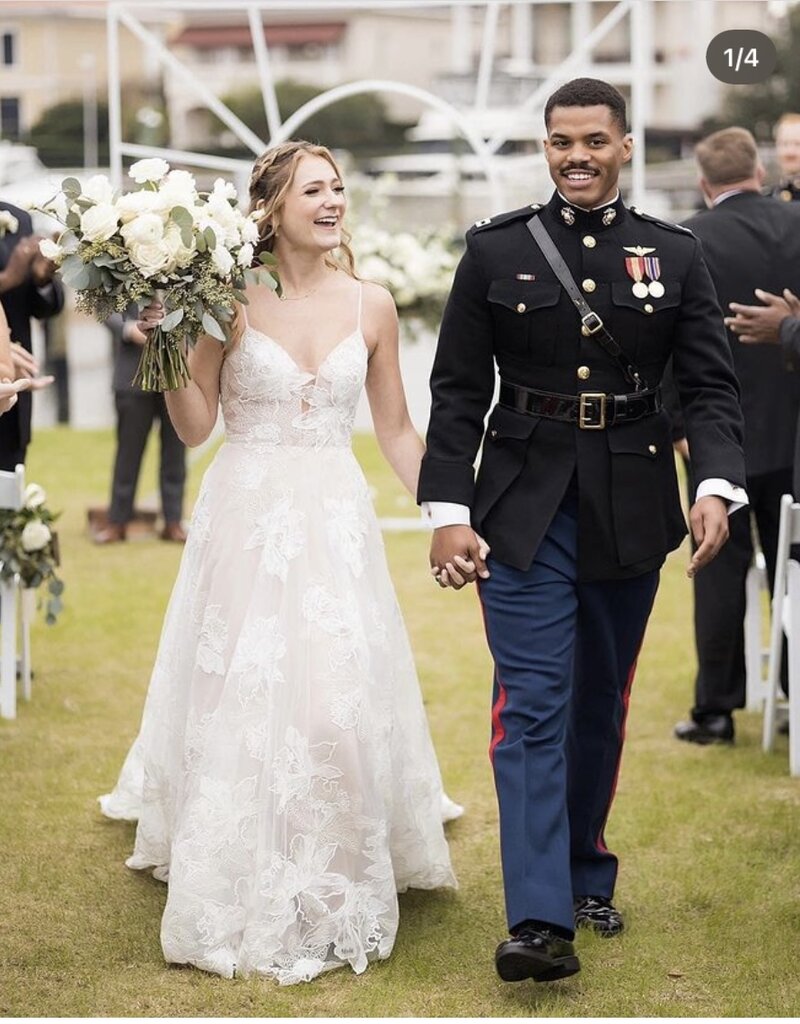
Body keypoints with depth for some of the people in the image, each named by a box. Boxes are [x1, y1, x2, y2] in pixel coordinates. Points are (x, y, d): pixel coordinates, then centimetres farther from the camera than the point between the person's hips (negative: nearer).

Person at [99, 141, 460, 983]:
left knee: (339, 697, -3)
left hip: (335, 521, 2)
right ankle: (245, 893, 16)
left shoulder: (370, 306, 3)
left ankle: (333, 891, 16)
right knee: (240, 698, 1)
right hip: (245, 513, -2)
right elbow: (194, 427, -1)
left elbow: (396, 430, 11)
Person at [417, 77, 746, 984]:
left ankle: (584, 871, 32)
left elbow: (709, 385, 1)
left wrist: (716, 485, -16)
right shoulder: (495, 250, 0)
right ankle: (540, 919, -13)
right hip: (525, 507, -2)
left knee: (601, 702, 14)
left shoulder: (674, 255, 3)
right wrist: (447, 510, -7)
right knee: (533, 704, -9)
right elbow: (458, 390, 0)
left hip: (629, 509, 2)